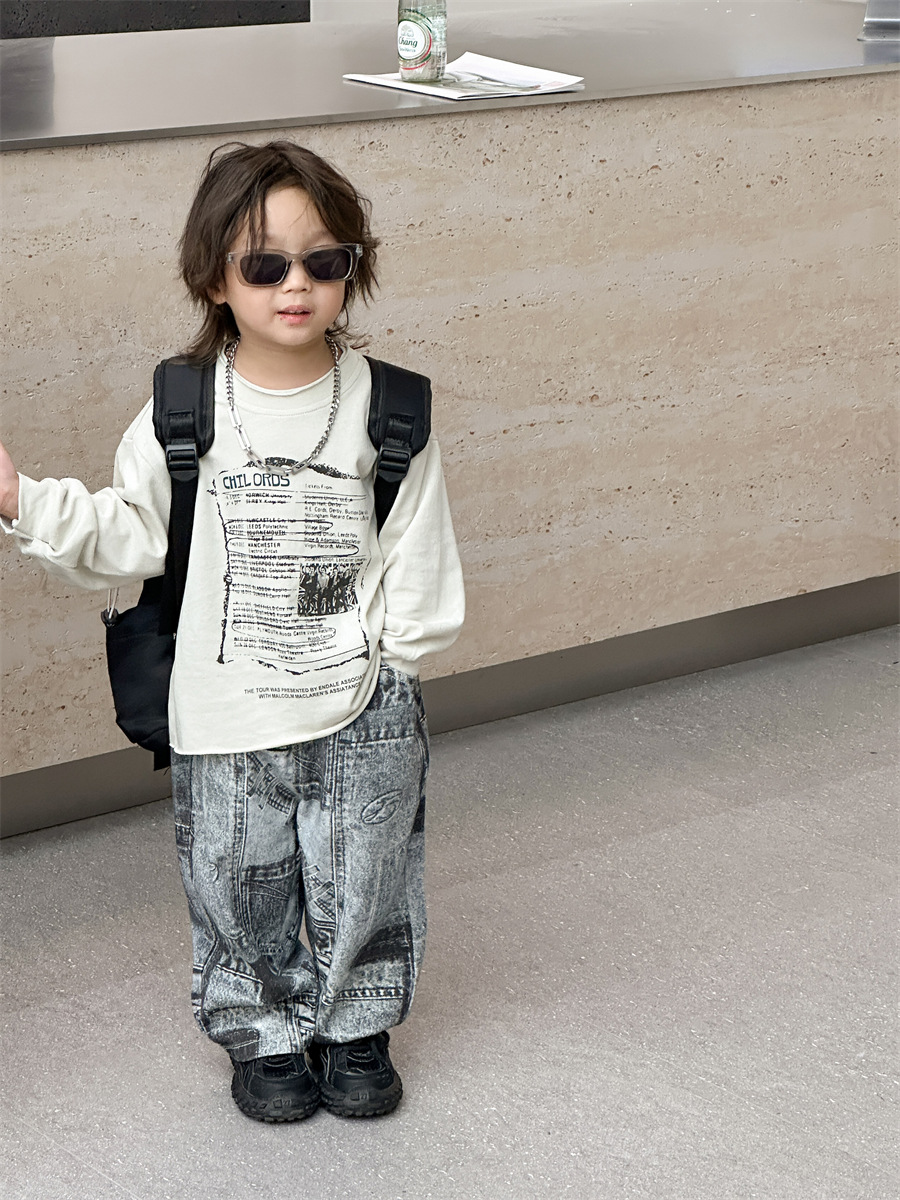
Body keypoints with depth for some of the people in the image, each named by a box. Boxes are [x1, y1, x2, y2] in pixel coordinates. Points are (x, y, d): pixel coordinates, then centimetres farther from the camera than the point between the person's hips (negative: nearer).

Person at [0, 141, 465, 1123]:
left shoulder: (385, 410, -8)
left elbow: (417, 556, -2)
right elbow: (126, 537, -2)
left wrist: (391, 655, -5)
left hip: (362, 715, 0)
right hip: (226, 714, 0)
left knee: (360, 884, 13)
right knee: (239, 887, 13)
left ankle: (354, 1027, 37)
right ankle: (263, 1034, 36)